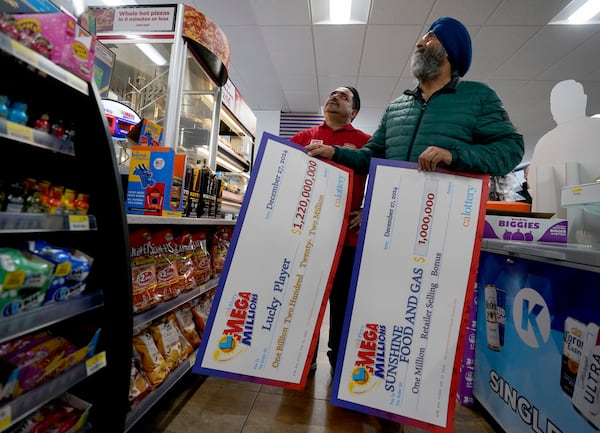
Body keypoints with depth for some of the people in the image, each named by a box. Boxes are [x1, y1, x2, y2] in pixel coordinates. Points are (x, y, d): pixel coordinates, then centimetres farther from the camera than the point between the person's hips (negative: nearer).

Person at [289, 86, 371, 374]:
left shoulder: (366, 142, 7)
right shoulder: (304, 137, 13)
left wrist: (367, 212, -5)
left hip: (347, 234, -1)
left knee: (342, 300, 10)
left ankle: (339, 358, 31)